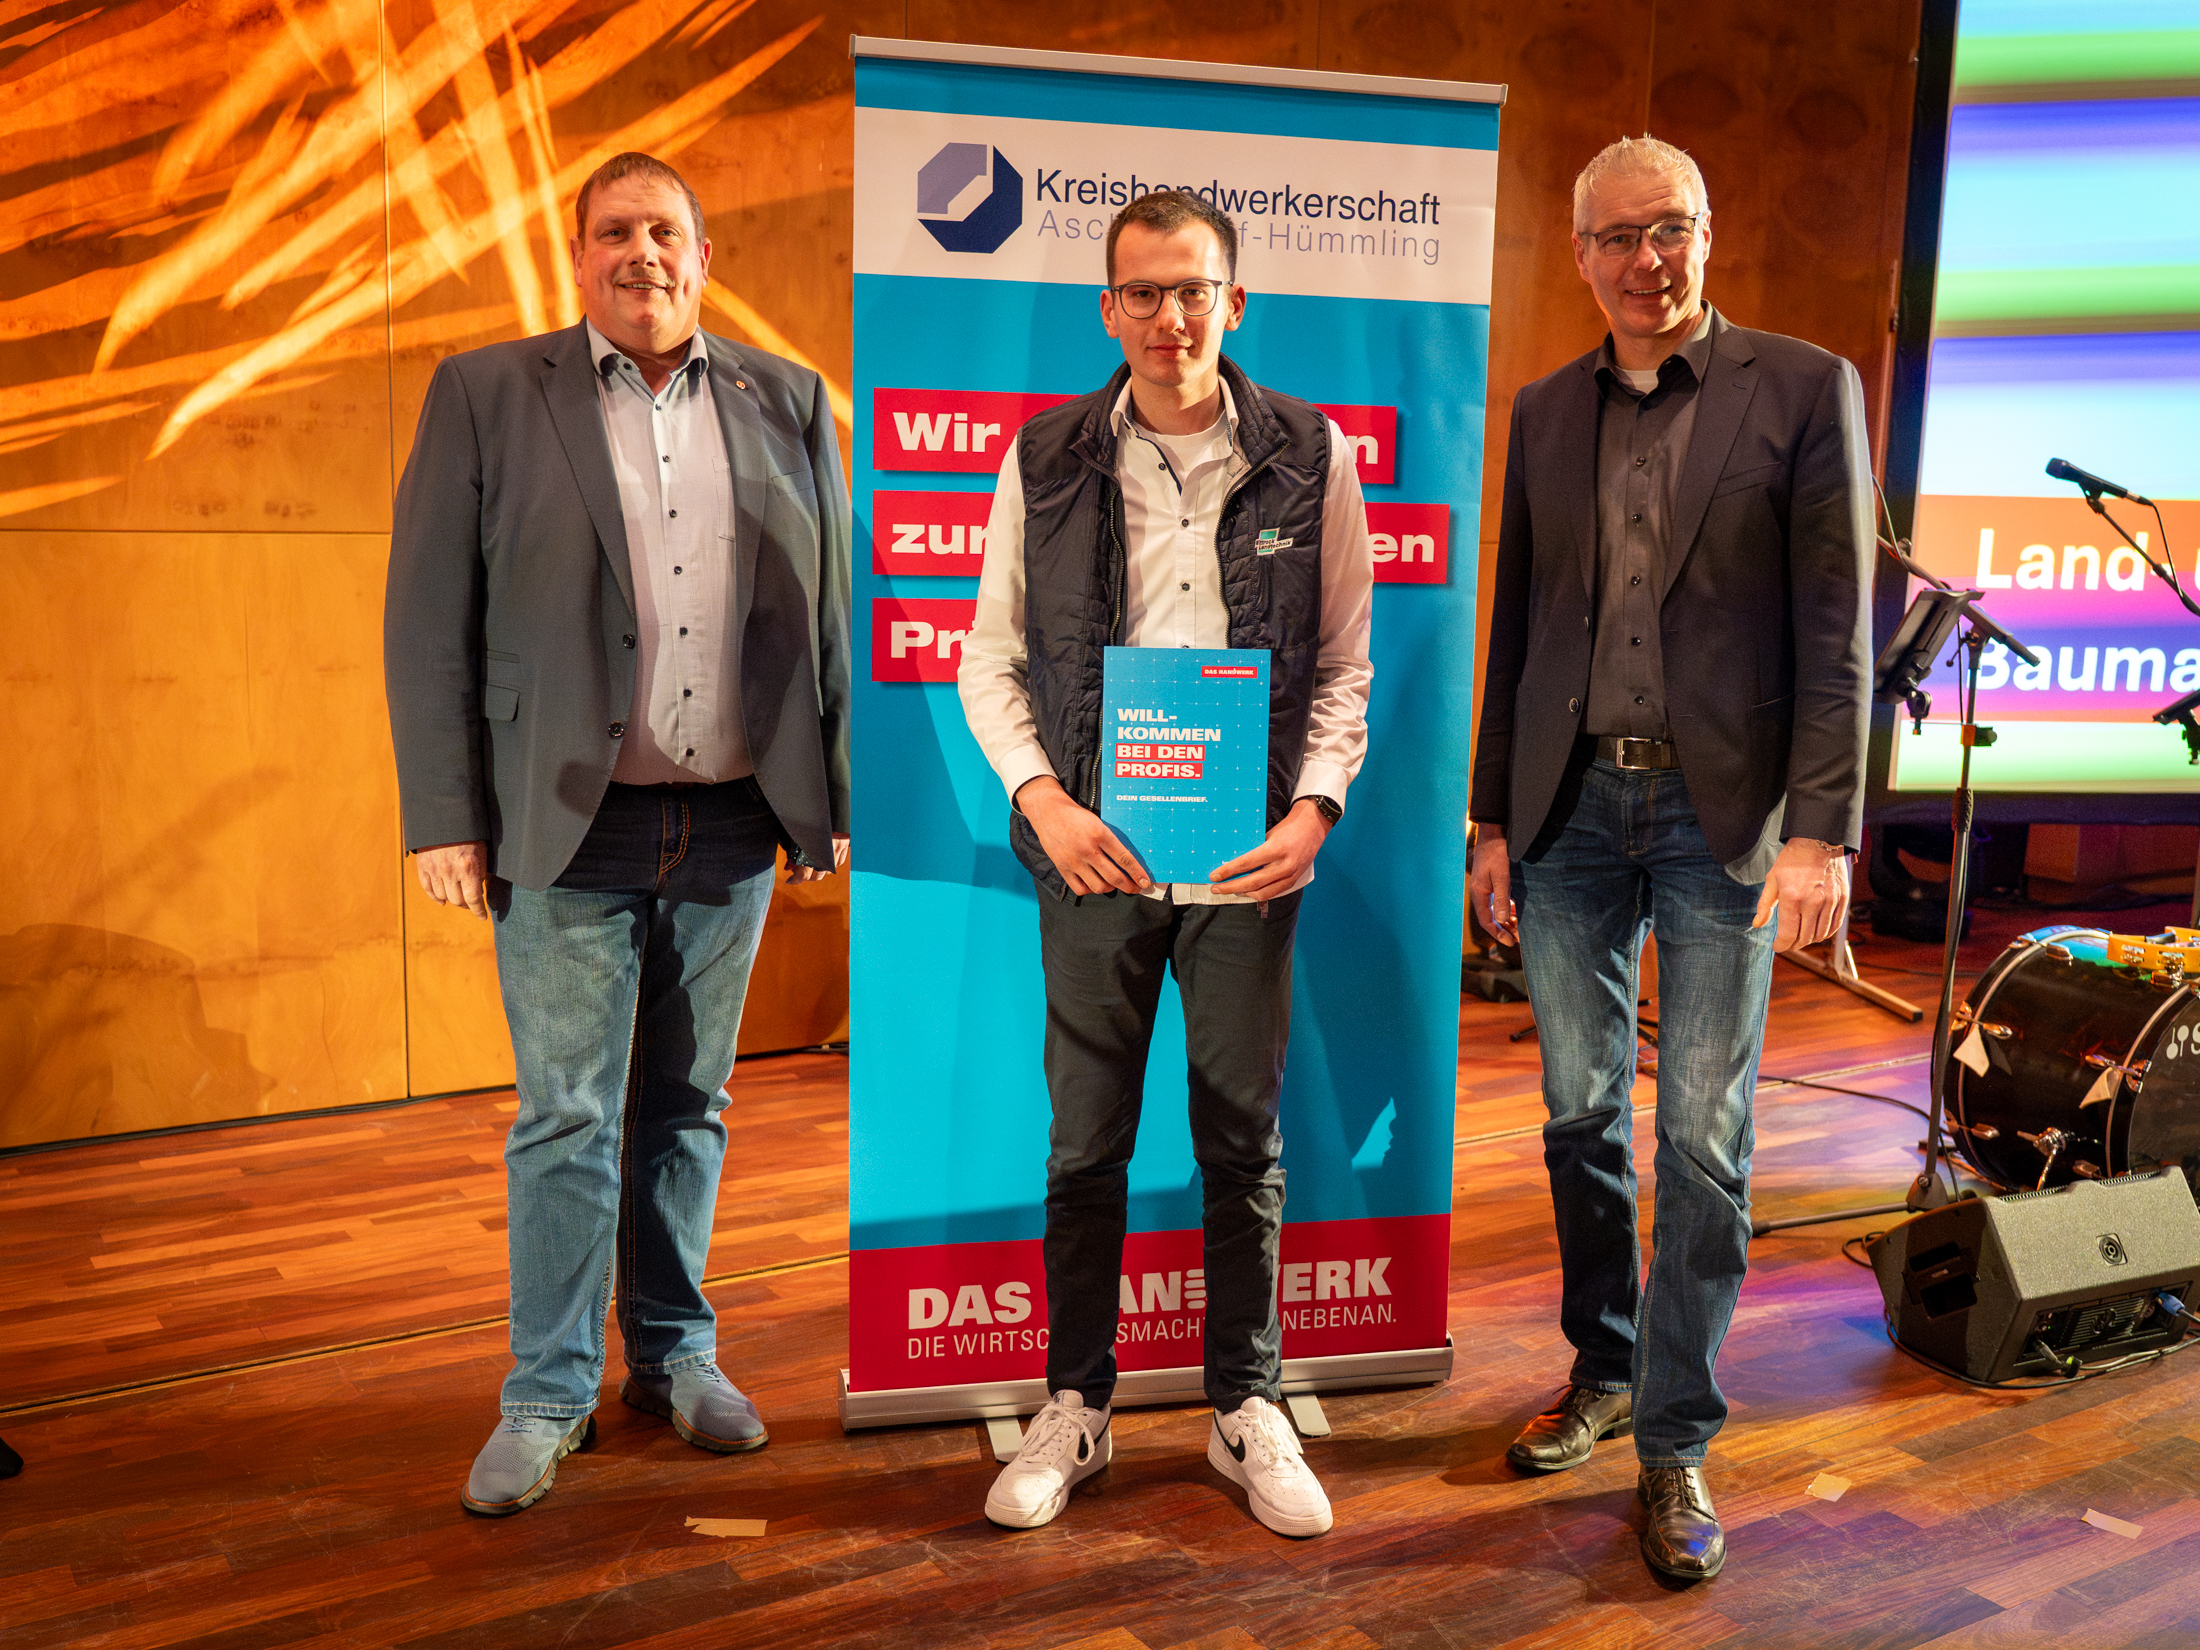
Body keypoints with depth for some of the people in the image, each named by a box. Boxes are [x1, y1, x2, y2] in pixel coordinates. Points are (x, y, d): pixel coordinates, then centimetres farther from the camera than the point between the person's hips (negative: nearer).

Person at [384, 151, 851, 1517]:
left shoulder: (787, 402, 9)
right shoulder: (486, 395, 3)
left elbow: (831, 611, 10)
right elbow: (428, 621, 0)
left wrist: (833, 802, 6)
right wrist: (446, 817, -6)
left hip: (735, 828, 3)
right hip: (572, 831, -2)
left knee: (688, 1107, 13)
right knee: (569, 1120, 2)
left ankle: (675, 1353, 28)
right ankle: (549, 1396, 16)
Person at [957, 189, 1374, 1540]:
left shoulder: (1309, 455, 1)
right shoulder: (1047, 457, 3)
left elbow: (1346, 664, 5)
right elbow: (992, 657, 6)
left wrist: (1316, 807, -9)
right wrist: (1042, 795, -9)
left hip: (1249, 857, 0)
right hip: (1094, 854, 0)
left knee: (1246, 1139, 10)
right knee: (1087, 1141, 9)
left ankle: (1249, 1408, 27)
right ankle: (1075, 1409, 26)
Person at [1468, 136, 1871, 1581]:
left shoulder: (1806, 388, -1)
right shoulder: (1545, 414, 10)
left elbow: (1838, 629, -6)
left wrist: (1822, 828, -14)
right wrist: (1495, 820, 10)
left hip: (1723, 813, -3)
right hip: (1572, 805, 4)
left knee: (1705, 1139, 2)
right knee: (1583, 1114, 12)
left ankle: (1676, 1441, 15)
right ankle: (1604, 1370, 31)